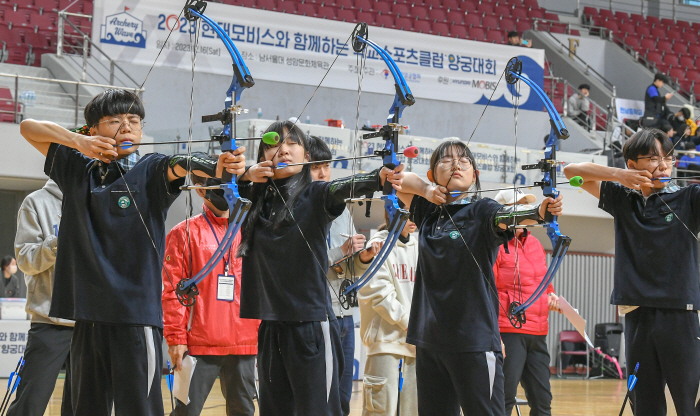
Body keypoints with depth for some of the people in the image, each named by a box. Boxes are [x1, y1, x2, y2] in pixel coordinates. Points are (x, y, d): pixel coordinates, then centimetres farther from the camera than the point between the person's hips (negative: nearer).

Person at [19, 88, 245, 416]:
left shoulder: (149, 170, 1)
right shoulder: (78, 170, 12)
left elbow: (179, 165, -21)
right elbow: (28, 127, 17)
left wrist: (218, 166, -43)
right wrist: (78, 141, 0)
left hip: (136, 316, -4)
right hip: (87, 315, 4)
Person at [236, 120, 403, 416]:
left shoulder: (317, 195, -3)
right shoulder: (254, 199, 10)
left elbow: (346, 187, -21)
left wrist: (380, 177, -41)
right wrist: (245, 176, -8)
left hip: (311, 325, -5)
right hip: (270, 326, 5)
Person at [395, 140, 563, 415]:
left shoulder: (481, 211, -4)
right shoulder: (428, 212, 11)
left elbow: (510, 216, -23)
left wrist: (539, 212, -44)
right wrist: (426, 190, -1)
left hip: (474, 341, -5)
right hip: (429, 340, 6)